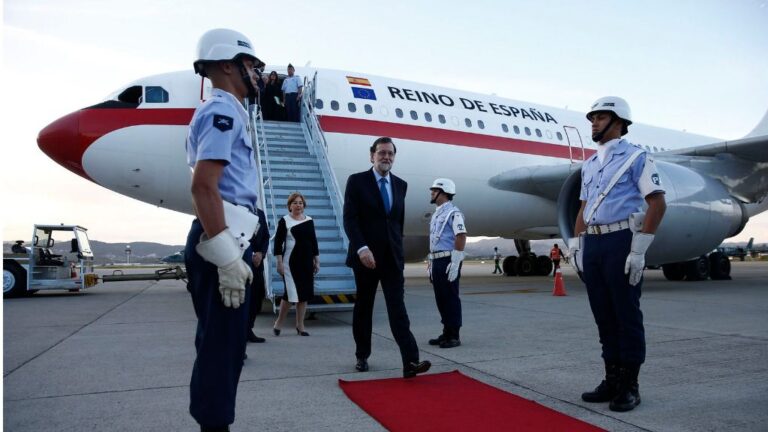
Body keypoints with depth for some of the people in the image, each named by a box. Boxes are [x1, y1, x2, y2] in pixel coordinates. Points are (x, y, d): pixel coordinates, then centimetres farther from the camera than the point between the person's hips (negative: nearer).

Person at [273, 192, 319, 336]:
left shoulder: (309, 221, 10)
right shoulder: (284, 221, -3)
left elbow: (314, 241, 14)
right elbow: (278, 242, -5)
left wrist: (317, 261, 11)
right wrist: (279, 263, -11)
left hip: (306, 261, 5)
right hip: (291, 261, -5)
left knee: (305, 293, 5)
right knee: (291, 293, -8)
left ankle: (300, 325, 16)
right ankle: (278, 322, 12)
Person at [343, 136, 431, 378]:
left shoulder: (401, 185, 11)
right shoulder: (357, 181, -3)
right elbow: (349, 219, -11)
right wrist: (362, 248, -23)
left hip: (393, 257, 3)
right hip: (365, 256, -2)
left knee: (398, 308, -6)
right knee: (363, 308, 10)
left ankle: (410, 362, -13)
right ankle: (362, 356, 25)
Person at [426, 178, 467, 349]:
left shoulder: (453, 213, -9)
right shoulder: (436, 214, 19)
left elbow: (461, 237, -17)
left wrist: (455, 264, -21)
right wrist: (431, 263, 18)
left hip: (448, 260, -9)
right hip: (437, 260, 9)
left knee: (451, 298, -4)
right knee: (440, 298, 11)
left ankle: (454, 336, 3)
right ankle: (446, 333, 19)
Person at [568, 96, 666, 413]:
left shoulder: (635, 157, -2)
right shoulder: (589, 165, 18)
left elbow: (658, 204, -9)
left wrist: (638, 249, -16)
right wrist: (575, 245, 10)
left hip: (620, 240, -6)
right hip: (592, 244, 7)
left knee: (626, 315, -1)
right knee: (604, 315, 10)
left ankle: (629, 386, 9)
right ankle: (612, 380, 20)